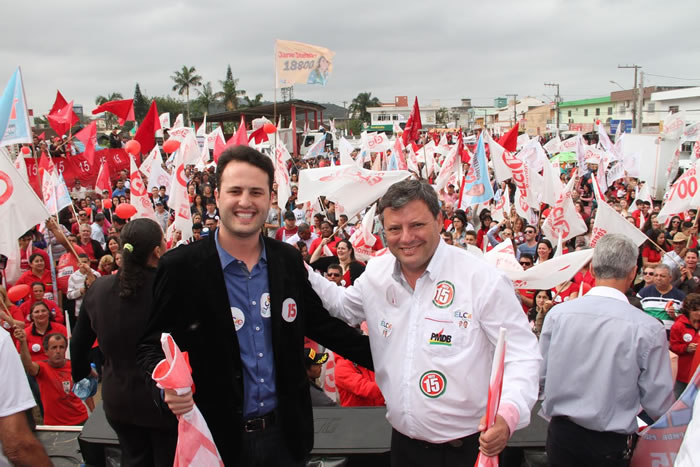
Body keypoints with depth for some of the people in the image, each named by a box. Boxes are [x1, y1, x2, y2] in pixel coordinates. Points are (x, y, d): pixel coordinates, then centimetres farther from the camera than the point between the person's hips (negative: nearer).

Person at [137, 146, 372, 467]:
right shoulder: (180, 267, -13)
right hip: (218, 439, -3)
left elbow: (319, 323, 10)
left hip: (286, 432, 4)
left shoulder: (290, 260, -1)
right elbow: (152, 345, -6)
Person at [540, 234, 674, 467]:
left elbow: (540, 376, -1)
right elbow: (658, 406, -11)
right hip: (611, 445, -2)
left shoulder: (557, 313, -11)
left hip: (560, 436, 2)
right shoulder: (648, 328, -18)